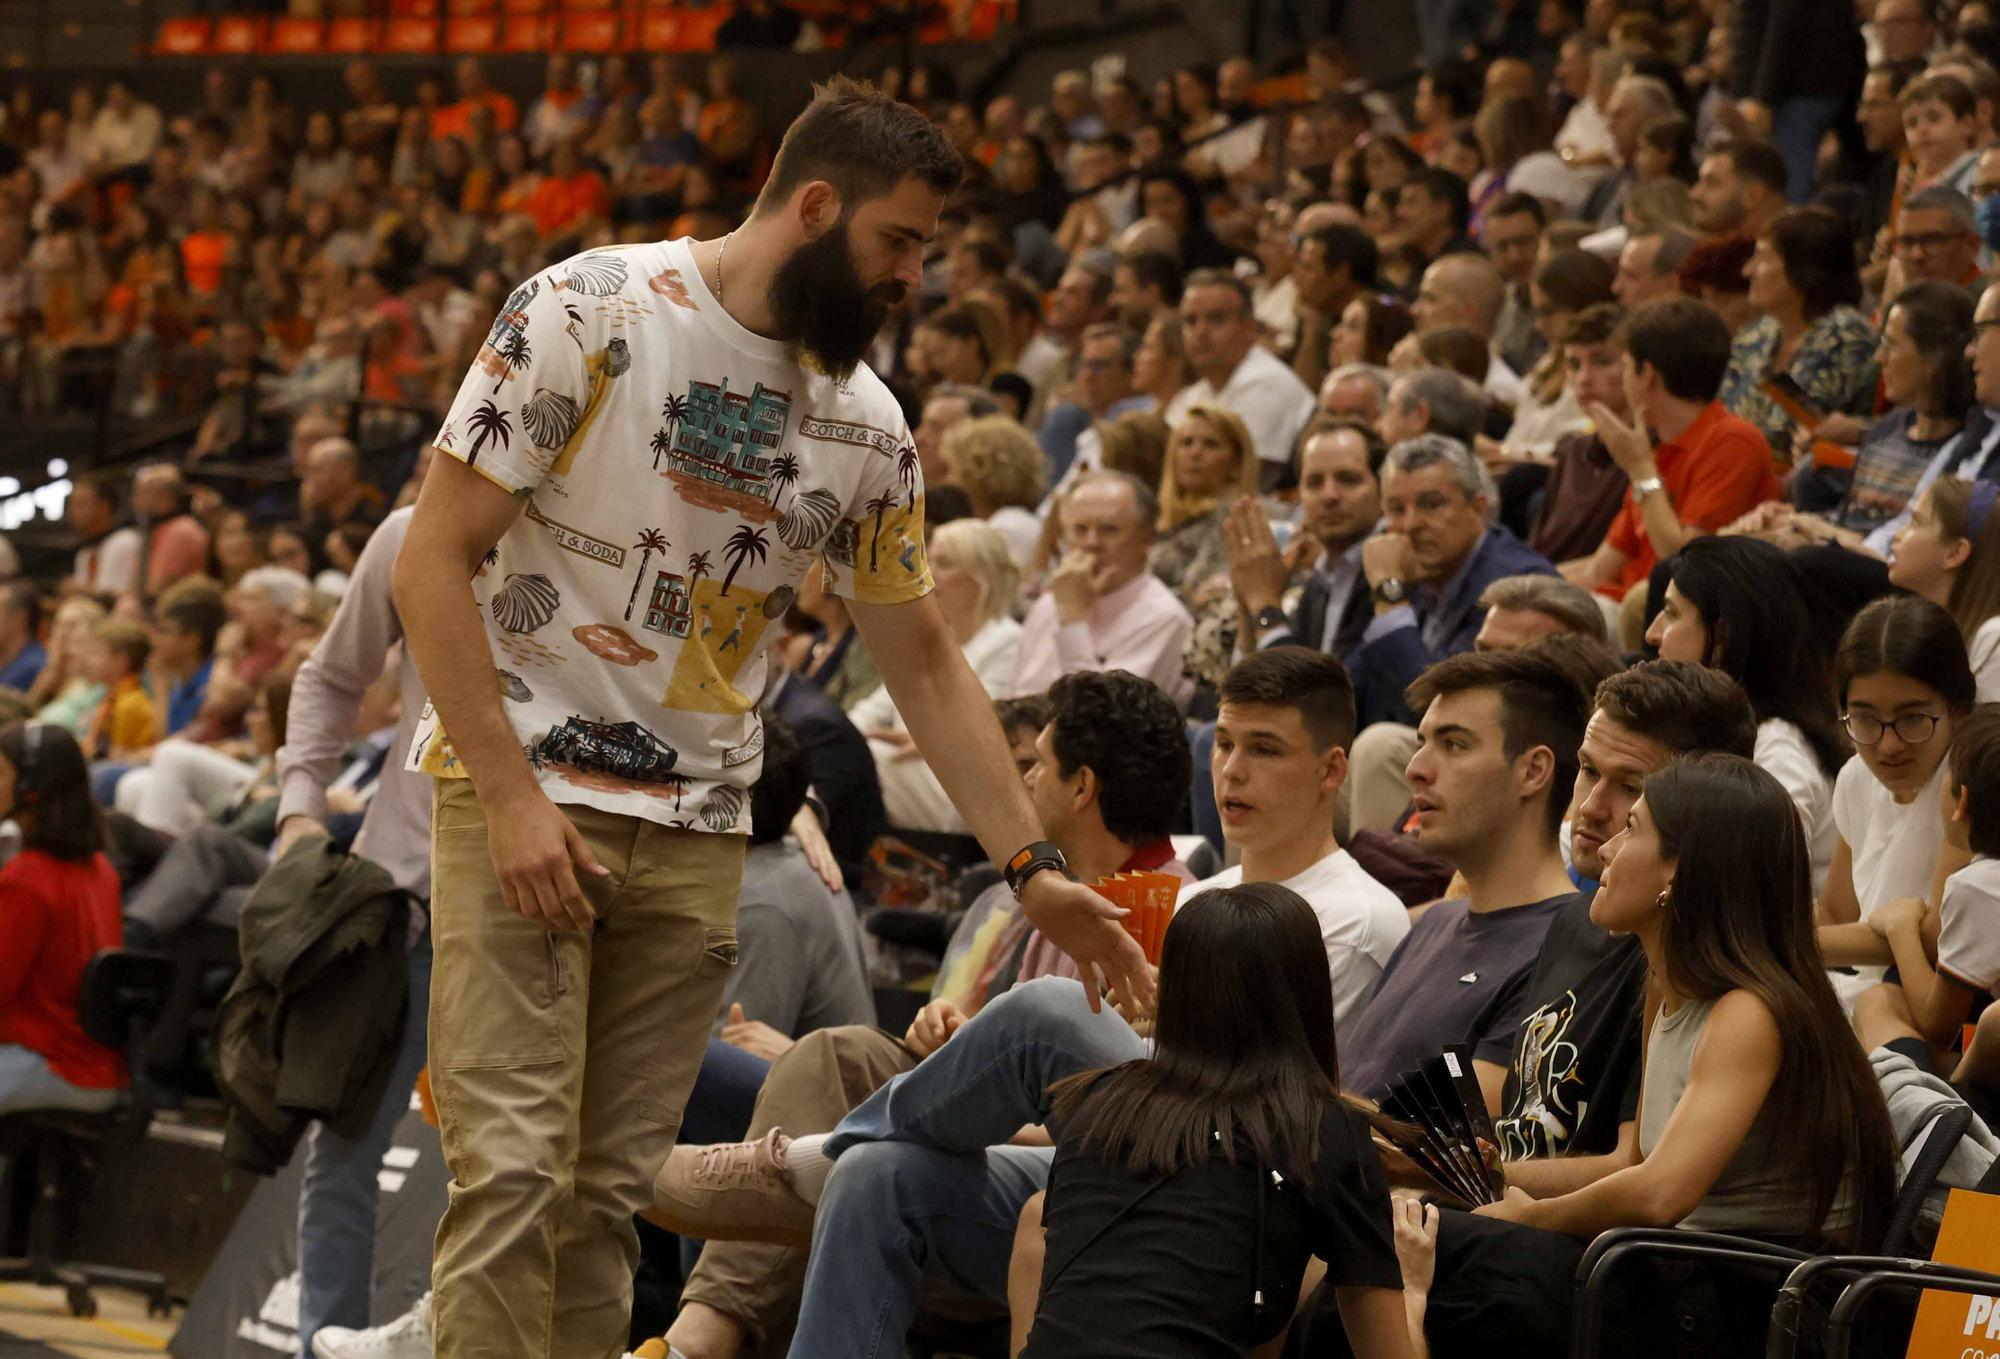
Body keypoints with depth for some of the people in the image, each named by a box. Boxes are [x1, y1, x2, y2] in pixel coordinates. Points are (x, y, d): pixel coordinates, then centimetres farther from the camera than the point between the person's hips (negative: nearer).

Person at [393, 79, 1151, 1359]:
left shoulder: (866, 421, 6)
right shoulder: (591, 310, -10)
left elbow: (924, 658, 15)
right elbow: (435, 560, -11)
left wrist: (1033, 867, 8)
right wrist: (515, 797, -16)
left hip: (695, 832, 5)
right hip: (521, 791, -5)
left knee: (613, 1195, 4)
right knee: (514, 1170, -12)